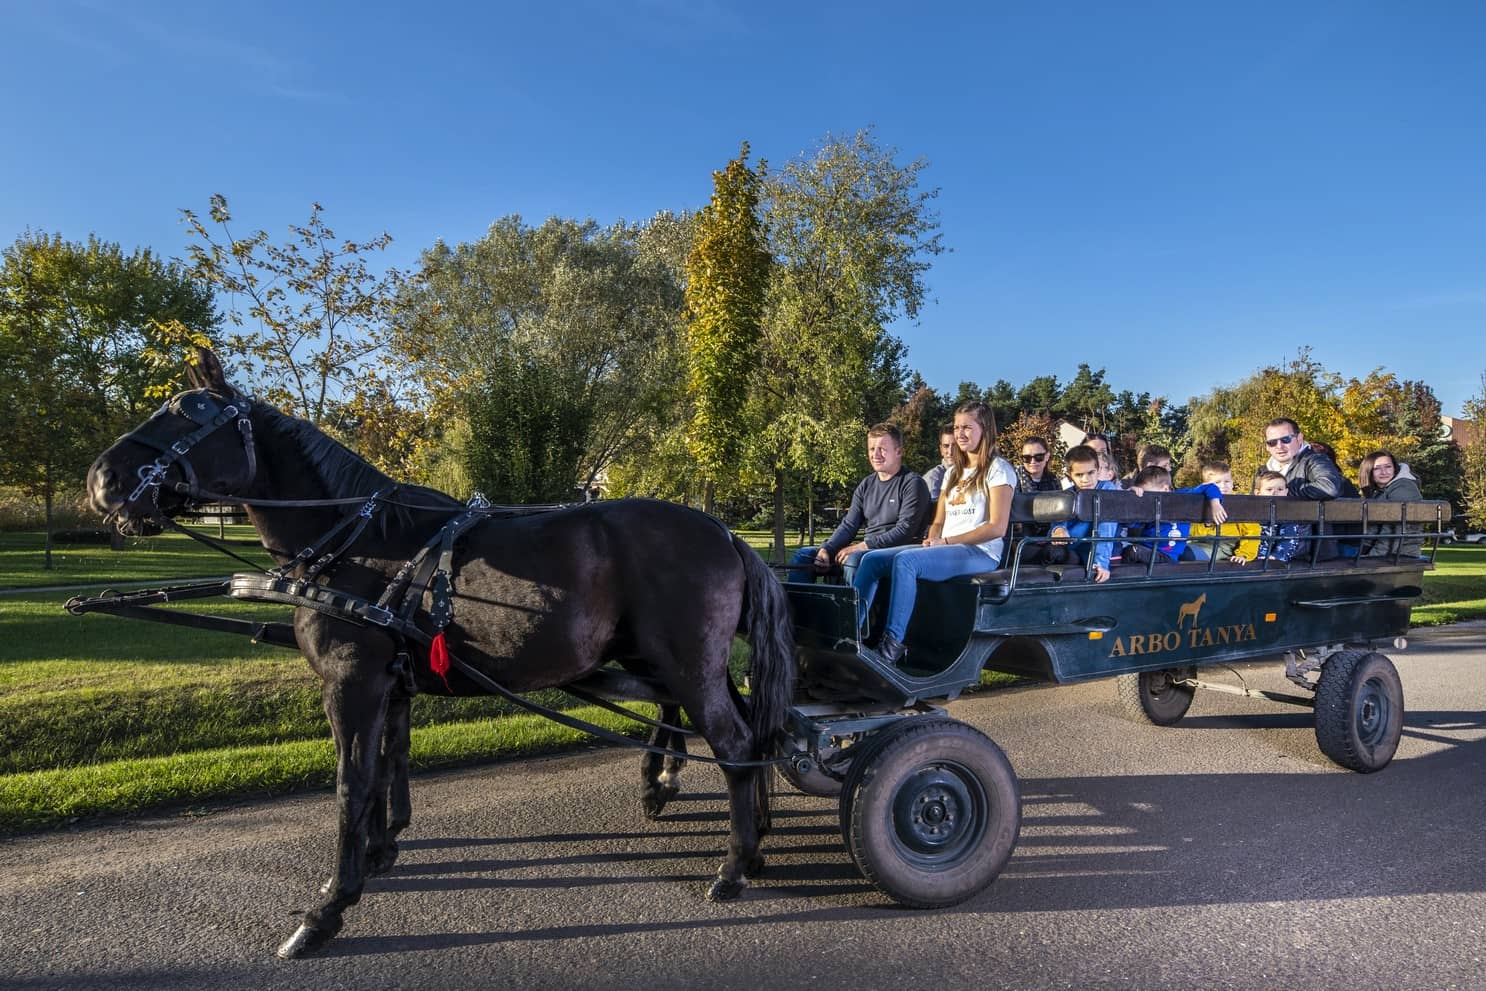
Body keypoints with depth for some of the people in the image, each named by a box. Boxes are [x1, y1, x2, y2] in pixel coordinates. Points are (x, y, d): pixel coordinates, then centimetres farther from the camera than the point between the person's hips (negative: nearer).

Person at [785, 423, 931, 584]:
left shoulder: (912, 483, -4)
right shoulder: (866, 485, 17)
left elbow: (905, 530, -14)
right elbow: (848, 525, 12)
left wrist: (863, 546, -20)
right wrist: (826, 549, -7)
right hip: (865, 548, 7)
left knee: (854, 559, -38)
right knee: (804, 554, -1)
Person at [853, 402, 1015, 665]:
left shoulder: (998, 470, 0)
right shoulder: (953, 473, 24)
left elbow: (997, 527, -11)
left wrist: (946, 541, -14)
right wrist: (932, 540, -2)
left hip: (980, 552, -8)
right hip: (944, 549, 8)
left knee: (905, 561, -34)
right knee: (871, 560, -11)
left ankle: (893, 644, -34)